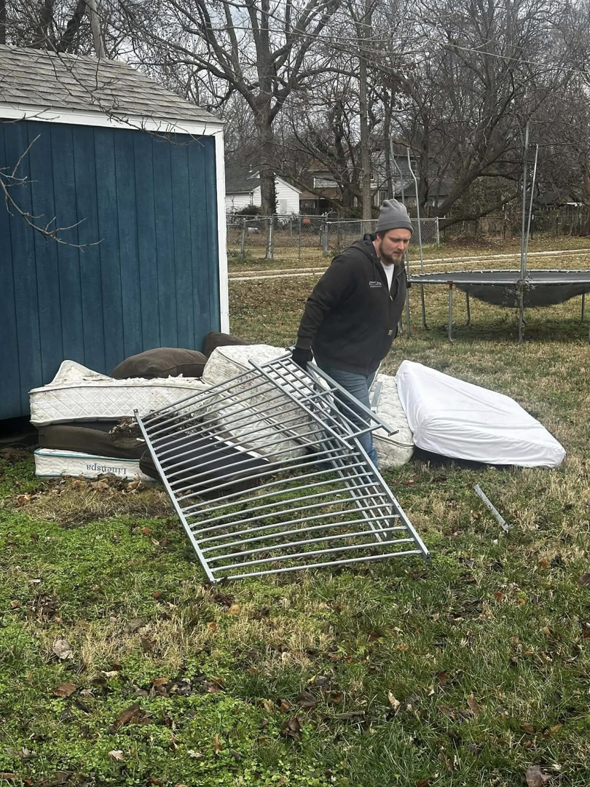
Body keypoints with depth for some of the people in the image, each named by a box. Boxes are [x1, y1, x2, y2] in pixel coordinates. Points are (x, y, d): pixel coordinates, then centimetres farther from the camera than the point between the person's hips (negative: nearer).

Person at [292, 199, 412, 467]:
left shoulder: (397, 266, 4)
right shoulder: (352, 263, -24)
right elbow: (316, 303, -22)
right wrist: (303, 345, -22)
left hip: (370, 361, 9)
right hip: (342, 361, -9)